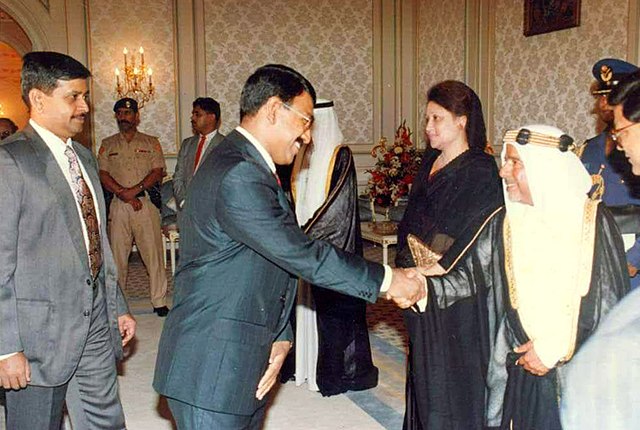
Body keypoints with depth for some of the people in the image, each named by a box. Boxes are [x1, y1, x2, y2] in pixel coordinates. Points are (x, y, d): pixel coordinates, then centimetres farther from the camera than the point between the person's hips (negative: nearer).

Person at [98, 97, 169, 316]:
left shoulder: (150, 142, 9)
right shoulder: (108, 145, 12)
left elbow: (158, 172, 0)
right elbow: (103, 175, 3)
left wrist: (135, 190, -13)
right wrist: (124, 194, -9)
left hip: (146, 202, -1)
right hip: (118, 205, 1)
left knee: (153, 251, -3)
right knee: (117, 253, 4)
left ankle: (159, 300, 3)